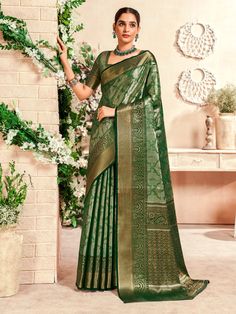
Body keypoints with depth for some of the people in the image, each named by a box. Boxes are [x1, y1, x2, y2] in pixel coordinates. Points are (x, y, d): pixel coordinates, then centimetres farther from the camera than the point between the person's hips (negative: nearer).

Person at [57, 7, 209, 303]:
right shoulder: (103, 59, 17)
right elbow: (83, 92, 12)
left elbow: (153, 99, -1)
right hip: (106, 138, 3)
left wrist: (116, 111, -8)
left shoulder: (146, 59, 6)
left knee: (134, 200, -5)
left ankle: (138, 271, 4)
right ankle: (104, 272, 7)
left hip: (135, 136, -3)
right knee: (103, 200, -1)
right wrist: (64, 60, 8)